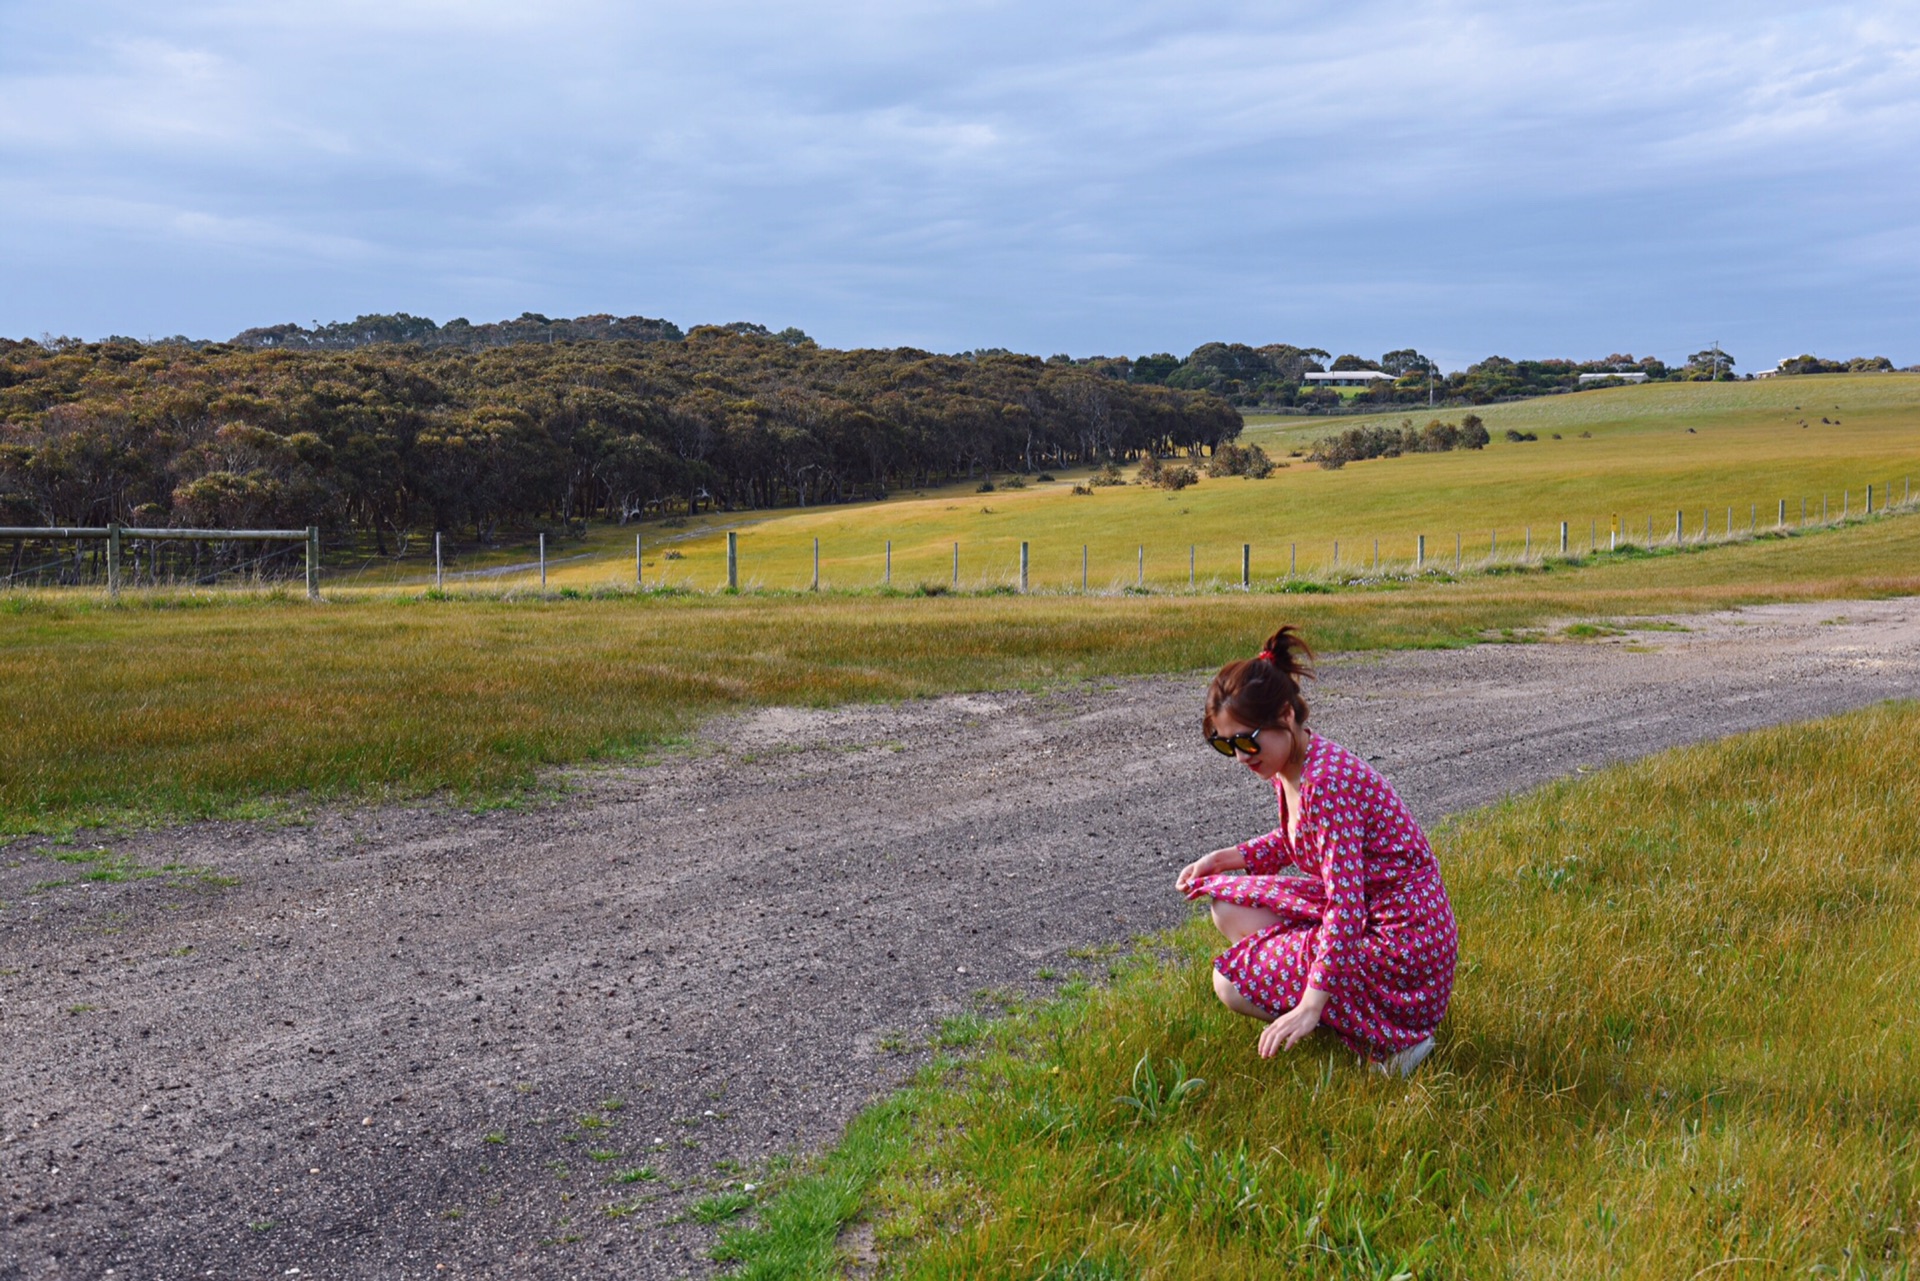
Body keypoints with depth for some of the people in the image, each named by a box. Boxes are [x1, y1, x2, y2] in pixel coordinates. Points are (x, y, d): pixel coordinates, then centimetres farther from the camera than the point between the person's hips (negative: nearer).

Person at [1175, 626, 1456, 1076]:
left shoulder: (1326, 781, -27)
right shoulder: (1288, 767, 2)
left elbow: (1346, 902, -31)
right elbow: (1296, 841, 22)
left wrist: (1311, 1006, -34)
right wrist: (1230, 857, 5)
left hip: (1400, 942, -10)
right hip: (1363, 911, 10)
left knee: (1232, 984, -9)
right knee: (1228, 907, 11)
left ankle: (1388, 1038, -4)